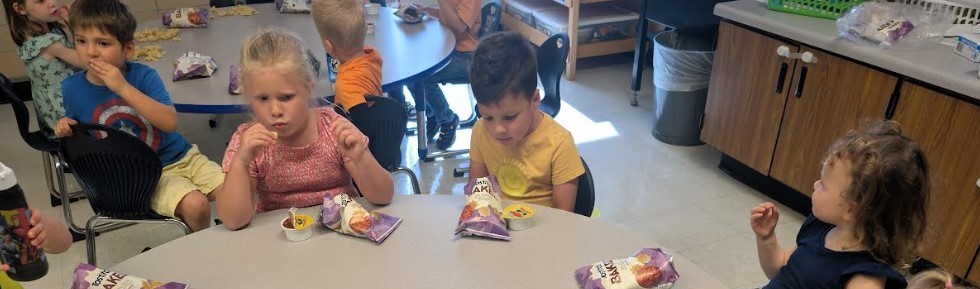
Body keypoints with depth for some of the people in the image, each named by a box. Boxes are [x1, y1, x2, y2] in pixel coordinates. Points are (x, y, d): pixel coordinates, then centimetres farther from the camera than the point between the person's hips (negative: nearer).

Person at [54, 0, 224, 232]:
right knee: (195, 205, -28)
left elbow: (170, 122, -23)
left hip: (181, 158, 1)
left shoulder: (144, 76, -9)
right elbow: (77, 134, 17)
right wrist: (65, 128, -8)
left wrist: (123, 87, -27)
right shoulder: (72, 88, -2)